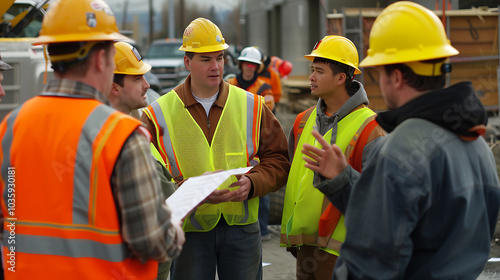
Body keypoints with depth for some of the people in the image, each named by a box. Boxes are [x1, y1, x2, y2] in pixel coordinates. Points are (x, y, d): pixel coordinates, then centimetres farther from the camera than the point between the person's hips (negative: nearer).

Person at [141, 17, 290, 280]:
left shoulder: (251, 106, 6)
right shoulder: (159, 114, -1)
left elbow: (278, 161, 7)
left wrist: (252, 183, -13)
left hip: (242, 227, 2)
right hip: (188, 230, -2)